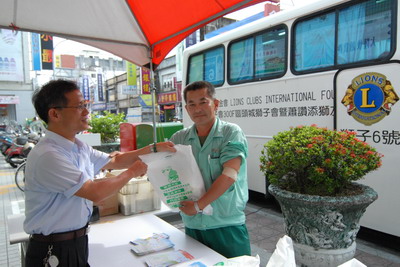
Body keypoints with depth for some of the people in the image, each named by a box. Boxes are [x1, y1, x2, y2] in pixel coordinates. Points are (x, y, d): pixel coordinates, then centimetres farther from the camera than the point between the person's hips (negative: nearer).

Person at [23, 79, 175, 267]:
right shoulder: (47, 156, -26)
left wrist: (154, 148, 6)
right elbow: (96, 193, -27)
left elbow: (114, 161, 12)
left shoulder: (79, 147, 1)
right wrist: (132, 172, -13)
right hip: (53, 251, -8)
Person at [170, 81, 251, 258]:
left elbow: (229, 176, -18)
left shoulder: (231, 133, -8)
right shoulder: (179, 138, 3)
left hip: (227, 225, -3)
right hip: (192, 225, 4)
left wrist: (198, 205, -17)